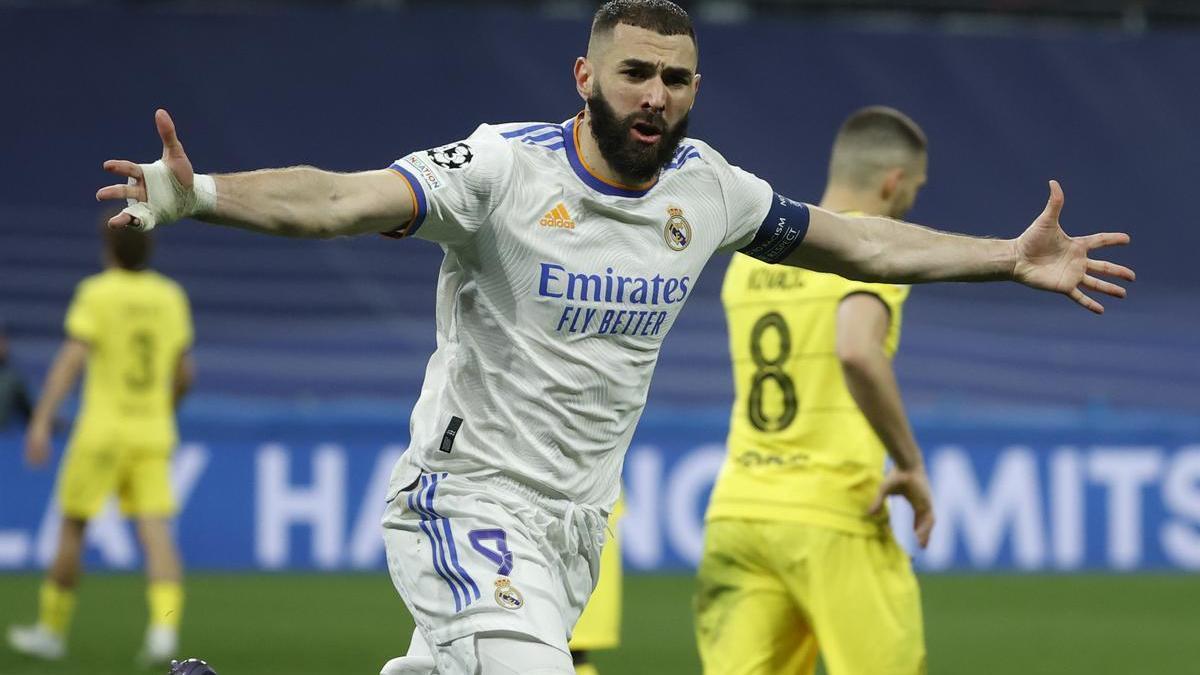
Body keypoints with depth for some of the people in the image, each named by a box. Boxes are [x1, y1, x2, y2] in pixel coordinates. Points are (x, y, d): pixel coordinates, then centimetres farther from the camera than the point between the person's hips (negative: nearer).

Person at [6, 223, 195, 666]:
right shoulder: (171, 297, 8)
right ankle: (164, 628, -23)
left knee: (73, 527, 9)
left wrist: (41, 422, -19)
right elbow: (184, 375, 14)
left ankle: (52, 631, 18)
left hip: (103, 430, -4)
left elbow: (71, 359, -16)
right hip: (154, 434, 4)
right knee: (156, 532, -4)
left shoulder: (97, 293, -6)